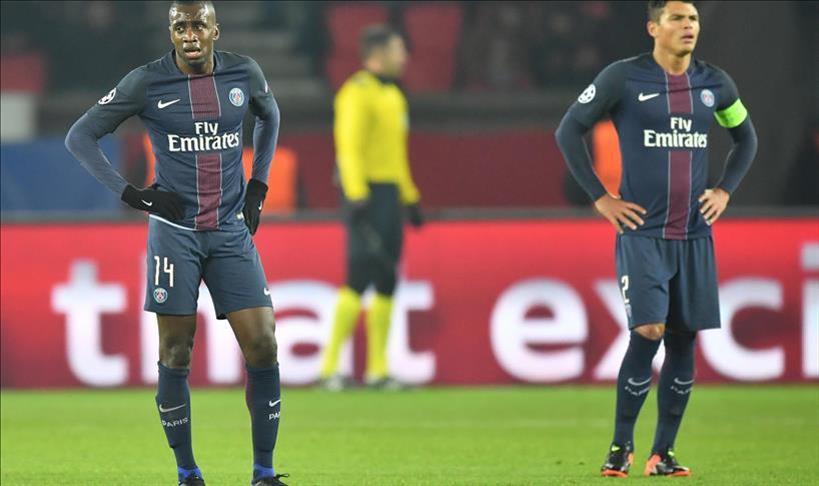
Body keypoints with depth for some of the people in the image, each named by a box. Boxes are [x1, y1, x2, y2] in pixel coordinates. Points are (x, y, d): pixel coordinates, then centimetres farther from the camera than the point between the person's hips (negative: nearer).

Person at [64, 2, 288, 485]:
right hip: (175, 231, -2)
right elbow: (80, 136, 0)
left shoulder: (243, 73, 1)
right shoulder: (147, 83, -7)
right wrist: (132, 194, -7)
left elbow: (270, 116, 24)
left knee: (263, 345, -6)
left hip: (232, 230, 2)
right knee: (176, 354, -2)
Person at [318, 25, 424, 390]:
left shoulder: (393, 95, 18)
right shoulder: (358, 92, -11)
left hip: (390, 193, 9)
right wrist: (356, 196, -26)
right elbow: (348, 147, -18)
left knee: (386, 284, 8)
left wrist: (410, 197, 24)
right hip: (367, 193, -9)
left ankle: (378, 369, 11)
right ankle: (330, 366, -12)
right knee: (359, 279, -13)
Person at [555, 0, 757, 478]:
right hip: (641, 231, -4)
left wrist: (725, 191, 11)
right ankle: (622, 446, 0)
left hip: (695, 235, 4)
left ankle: (663, 453, 12)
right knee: (648, 331, -14)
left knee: (683, 340, 3)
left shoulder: (715, 84, 7)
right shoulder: (623, 78, -6)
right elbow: (569, 130, 0)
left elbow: (746, 137, 24)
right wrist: (600, 197, -3)